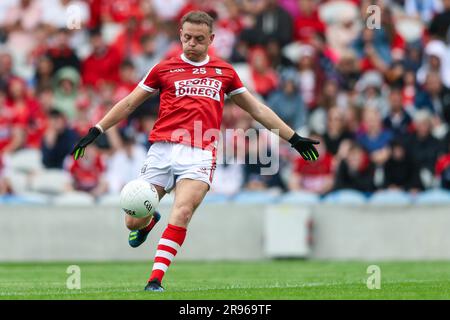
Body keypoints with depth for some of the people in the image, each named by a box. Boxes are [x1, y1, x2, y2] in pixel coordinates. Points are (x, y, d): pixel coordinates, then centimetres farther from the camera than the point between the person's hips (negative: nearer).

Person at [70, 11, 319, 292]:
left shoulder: (225, 72, 17)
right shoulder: (164, 69, 14)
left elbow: (258, 110, 24)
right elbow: (128, 104, 19)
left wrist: (294, 138, 23)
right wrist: (95, 132, 12)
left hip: (200, 154, -1)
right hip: (163, 149, 1)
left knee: (182, 213, -24)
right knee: (134, 221, -2)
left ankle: (156, 280, -21)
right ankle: (149, 221, 36)